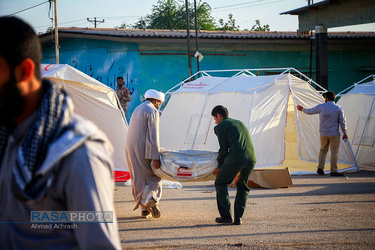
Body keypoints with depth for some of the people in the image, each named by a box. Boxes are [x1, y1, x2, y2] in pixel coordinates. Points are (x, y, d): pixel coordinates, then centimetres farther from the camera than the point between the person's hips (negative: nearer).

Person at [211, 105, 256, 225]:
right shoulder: (240, 123, 30)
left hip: (235, 159, -6)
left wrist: (219, 167, 17)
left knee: (220, 184, 14)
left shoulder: (220, 127, 9)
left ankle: (226, 216, 9)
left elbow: (224, 149, 4)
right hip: (251, 158, 6)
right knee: (243, 187, 23)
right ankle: (238, 217, 15)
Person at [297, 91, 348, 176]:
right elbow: (342, 122, -3)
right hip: (334, 134, -2)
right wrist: (345, 133, 5)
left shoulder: (321, 107, 0)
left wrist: (302, 109, 34)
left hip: (323, 134, 2)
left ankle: (320, 168, 9)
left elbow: (310, 111, 15)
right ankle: (333, 171, 0)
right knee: (334, 152, 2)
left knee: (323, 150, 17)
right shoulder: (338, 108, -3)